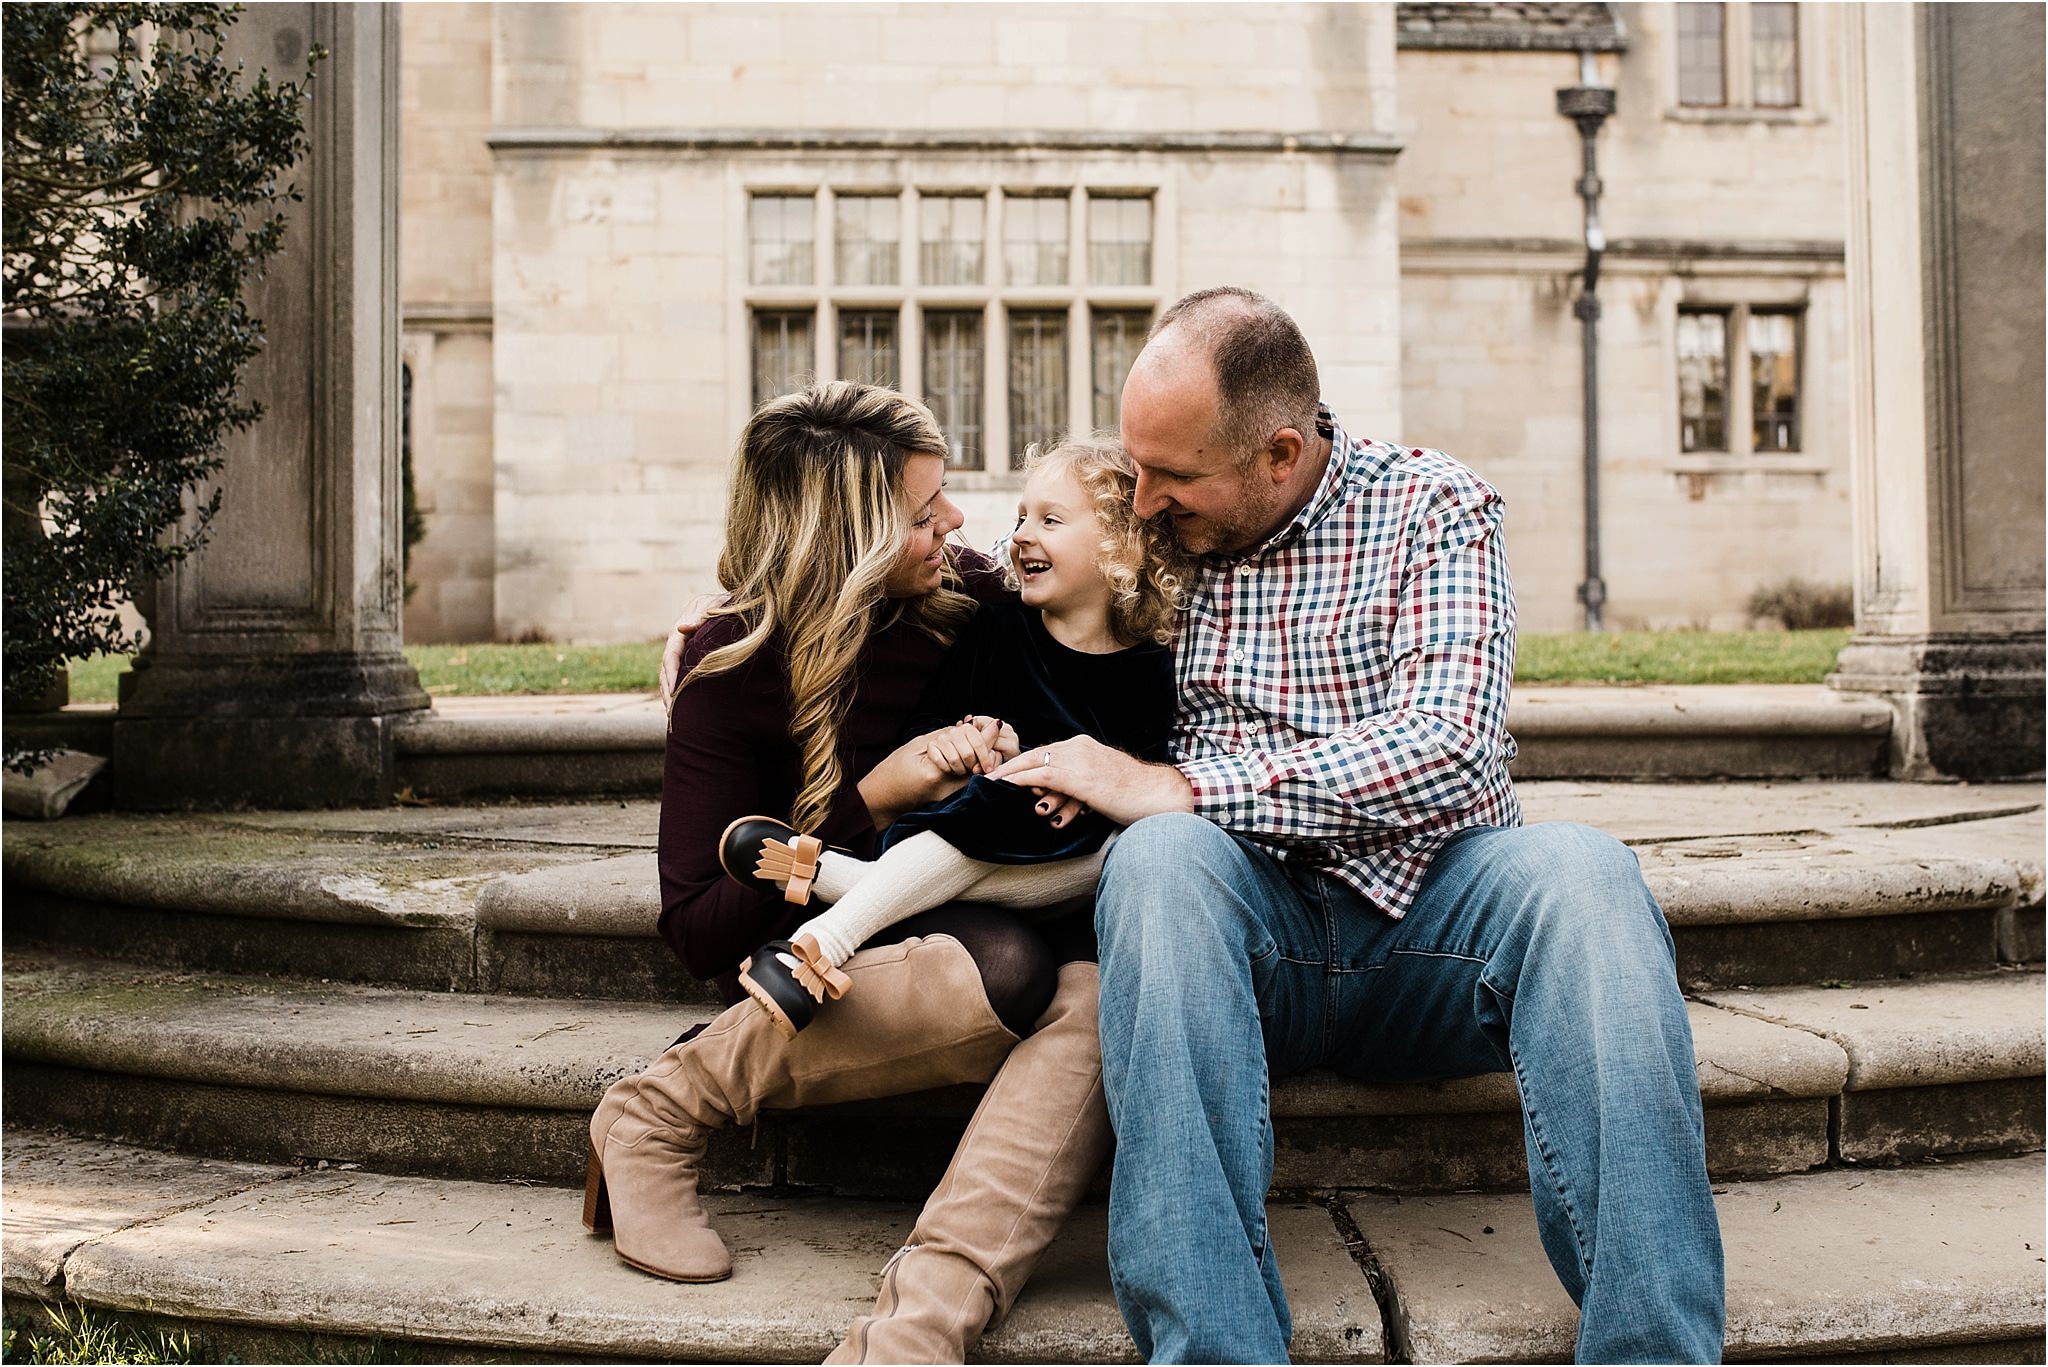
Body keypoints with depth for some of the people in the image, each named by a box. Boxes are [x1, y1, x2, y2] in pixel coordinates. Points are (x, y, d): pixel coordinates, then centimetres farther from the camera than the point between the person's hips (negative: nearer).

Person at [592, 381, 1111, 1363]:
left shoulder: (973, 595, -1)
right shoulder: (734, 665, -11)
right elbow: (698, 933, -11)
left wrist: (998, 751, -10)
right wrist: (875, 798, -22)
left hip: (961, 929, 4)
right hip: (816, 960, -4)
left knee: (1090, 995, -32)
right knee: (1010, 971, -37)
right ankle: (659, 1111, -20)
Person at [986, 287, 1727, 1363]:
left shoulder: (1431, 505, 0)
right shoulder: (1155, 542, 10)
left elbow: (1450, 749, -16)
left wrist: (1176, 788, -19)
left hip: (1432, 905, -1)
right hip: (1251, 917, 1)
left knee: (1579, 869, -32)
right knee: (1160, 860, -32)